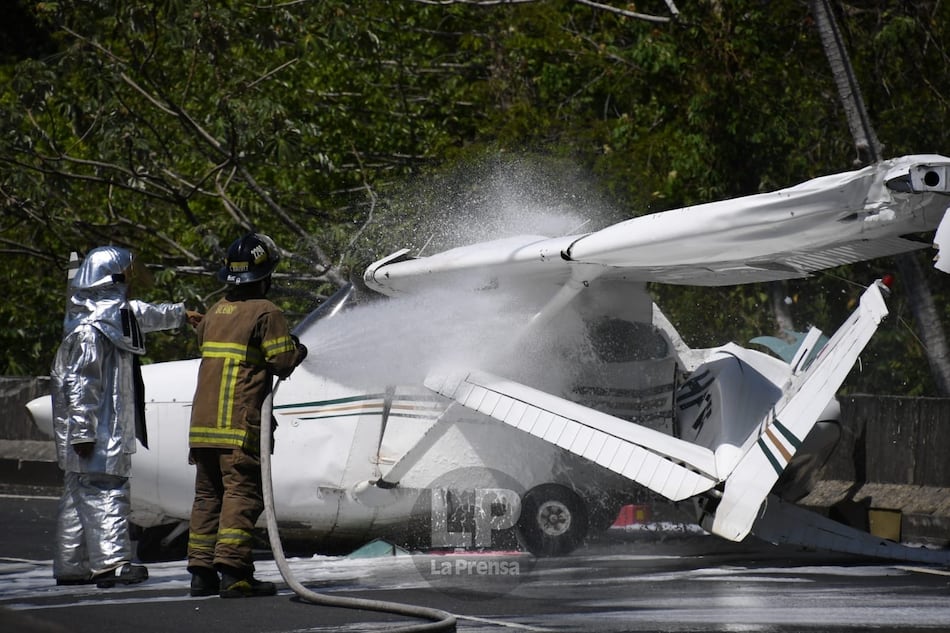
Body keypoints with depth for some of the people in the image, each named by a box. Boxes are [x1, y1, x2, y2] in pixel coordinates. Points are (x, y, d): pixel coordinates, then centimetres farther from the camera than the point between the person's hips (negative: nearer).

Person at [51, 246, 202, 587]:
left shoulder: (115, 313, 14)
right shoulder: (90, 329, -18)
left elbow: (142, 315, 38)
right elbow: (80, 384, -22)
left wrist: (180, 314, 52)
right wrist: (83, 431, -24)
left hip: (108, 429, 11)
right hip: (94, 431, -11)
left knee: (78, 495, 12)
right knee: (105, 492, -13)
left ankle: (71, 565, 16)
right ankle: (110, 562, -16)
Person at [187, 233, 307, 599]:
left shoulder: (215, 312, 15)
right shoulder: (265, 313, -7)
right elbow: (283, 361, -11)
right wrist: (297, 351, 11)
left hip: (202, 422, 7)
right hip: (240, 423, -7)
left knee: (208, 494, 11)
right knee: (242, 493, -8)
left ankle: (202, 572, 11)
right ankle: (233, 572, -16)